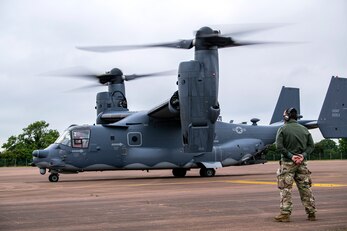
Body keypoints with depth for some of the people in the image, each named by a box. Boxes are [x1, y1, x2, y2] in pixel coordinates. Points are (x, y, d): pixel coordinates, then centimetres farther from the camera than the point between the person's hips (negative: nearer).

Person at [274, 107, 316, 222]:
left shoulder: (283, 129, -5)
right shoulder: (304, 129, 9)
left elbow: (279, 146, -14)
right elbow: (311, 145, 5)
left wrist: (290, 156, -12)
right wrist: (303, 155, -4)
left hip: (287, 162, -4)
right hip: (302, 163, 4)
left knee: (285, 189, -1)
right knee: (305, 188, 9)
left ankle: (285, 213, -3)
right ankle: (311, 213, 13)